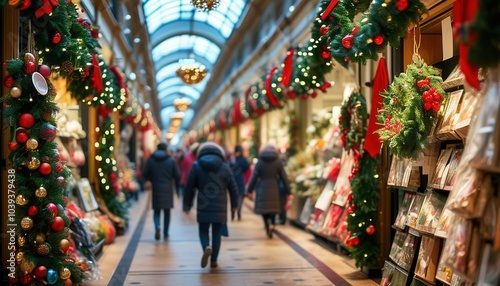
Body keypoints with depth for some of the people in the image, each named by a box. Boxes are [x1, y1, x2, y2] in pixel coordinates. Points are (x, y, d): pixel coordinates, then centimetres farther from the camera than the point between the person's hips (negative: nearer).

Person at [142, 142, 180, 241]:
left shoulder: (150, 160, -1)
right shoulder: (171, 160, -3)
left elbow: (145, 174, 0)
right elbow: (177, 175, -2)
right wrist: (176, 184, 18)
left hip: (156, 189, 0)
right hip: (168, 190, 0)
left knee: (156, 211, 9)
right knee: (167, 212, 10)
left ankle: (158, 227, -18)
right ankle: (165, 234, 12)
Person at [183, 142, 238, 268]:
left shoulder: (196, 166, 1)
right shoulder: (225, 167, 3)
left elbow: (189, 187, 0)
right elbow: (233, 188, 5)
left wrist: (187, 204, 12)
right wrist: (234, 205, 19)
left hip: (203, 208, -1)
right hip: (220, 209, 1)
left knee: (203, 231, 12)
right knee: (217, 234, 11)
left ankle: (206, 247, -17)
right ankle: (214, 260, 12)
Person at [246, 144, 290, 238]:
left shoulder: (260, 162, -2)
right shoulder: (278, 162, 1)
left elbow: (254, 177, -2)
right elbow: (284, 177, 2)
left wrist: (249, 190, 5)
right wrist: (287, 191, 8)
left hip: (262, 189, -1)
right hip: (274, 190, 1)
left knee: (264, 209, 6)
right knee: (273, 208, 13)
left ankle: (268, 229, -8)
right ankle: (271, 223, -10)